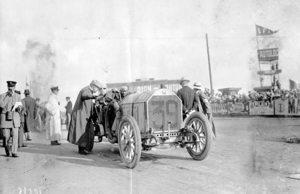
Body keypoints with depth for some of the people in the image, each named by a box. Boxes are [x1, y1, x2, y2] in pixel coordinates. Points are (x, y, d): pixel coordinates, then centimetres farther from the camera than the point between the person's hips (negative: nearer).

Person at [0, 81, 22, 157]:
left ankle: (14, 152, -2)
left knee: (15, 135, -8)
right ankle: (6, 146, 33)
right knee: (6, 136, 1)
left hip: (15, 118, 1)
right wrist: (8, 96, -18)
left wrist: (19, 107, -13)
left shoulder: (18, 96, 6)